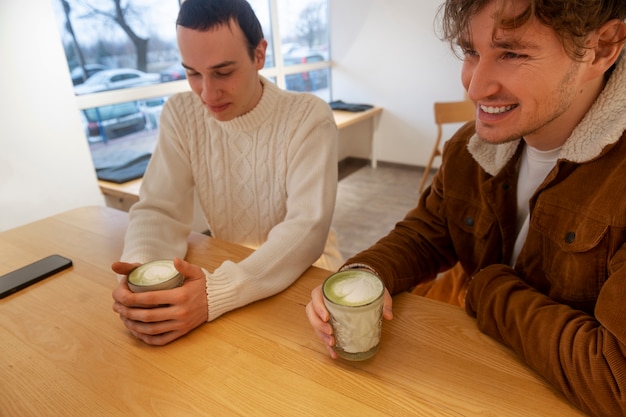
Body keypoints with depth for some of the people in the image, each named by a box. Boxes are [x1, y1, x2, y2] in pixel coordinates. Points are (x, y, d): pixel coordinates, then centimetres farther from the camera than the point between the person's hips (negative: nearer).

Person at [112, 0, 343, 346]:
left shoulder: (310, 117, -17)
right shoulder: (179, 114, -5)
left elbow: (307, 229, -25)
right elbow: (159, 209, -7)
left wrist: (216, 293, -38)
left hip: (305, 277, -3)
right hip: (226, 270, 4)